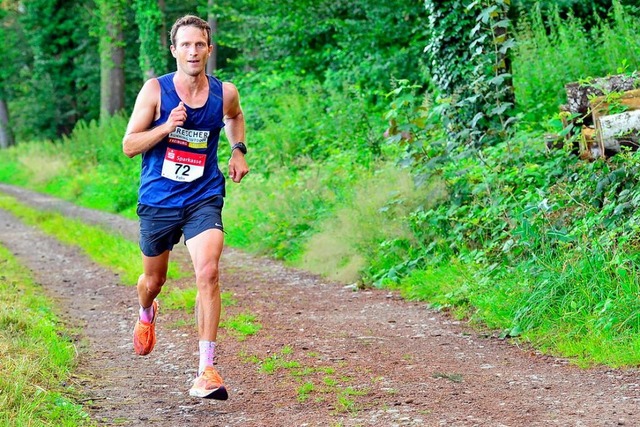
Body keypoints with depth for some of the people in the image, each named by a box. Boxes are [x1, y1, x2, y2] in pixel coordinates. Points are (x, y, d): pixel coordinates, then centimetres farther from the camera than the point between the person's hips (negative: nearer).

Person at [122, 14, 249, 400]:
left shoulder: (225, 93, -1)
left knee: (208, 272, -21)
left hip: (204, 199, 0)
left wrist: (238, 150, 8)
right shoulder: (155, 90, -8)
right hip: (158, 199, 0)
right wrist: (167, 127, -21)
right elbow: (129, 145, -6)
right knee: (154, 280, 17)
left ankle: (207, 370, -20)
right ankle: (147, 314, 56)